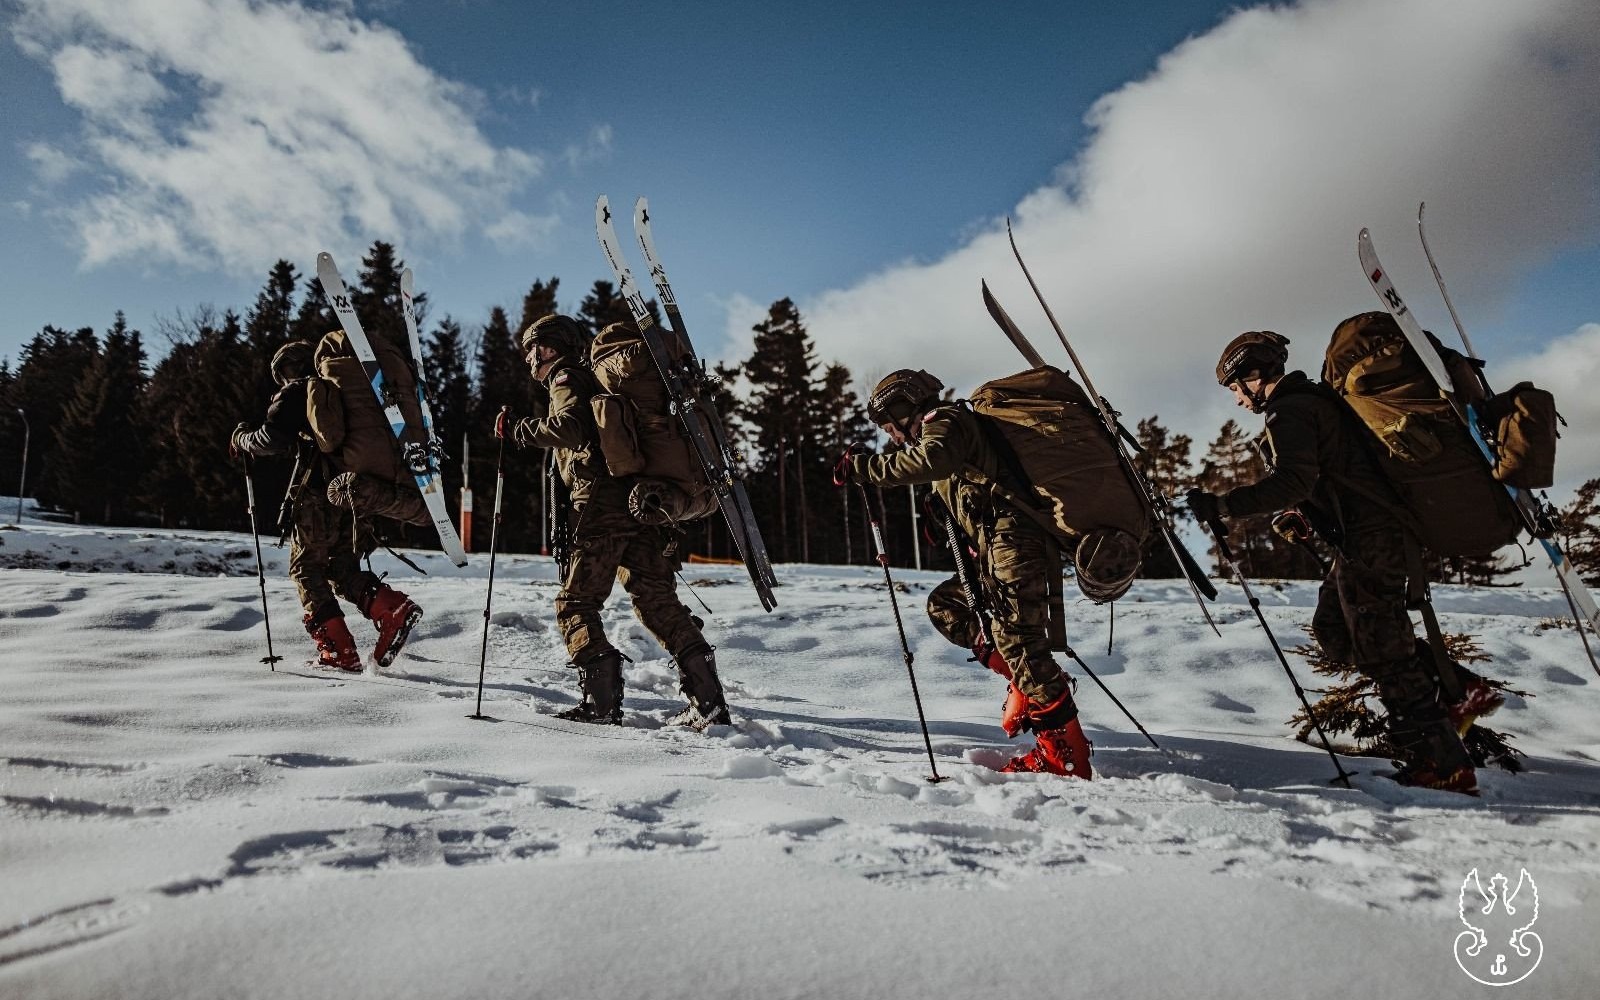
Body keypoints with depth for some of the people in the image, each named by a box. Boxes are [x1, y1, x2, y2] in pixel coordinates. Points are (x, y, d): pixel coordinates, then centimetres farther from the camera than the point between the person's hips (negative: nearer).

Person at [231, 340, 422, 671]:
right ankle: (394, 609, -9)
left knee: (306, 568, 6)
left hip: (319, 493, -6)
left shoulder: (294, 393, 5)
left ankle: (339, 650, -3)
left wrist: (242, 439, 12)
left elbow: (273, 440, -8)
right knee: (342, 568, 16)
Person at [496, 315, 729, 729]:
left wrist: (517, 430, -6)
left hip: (603, 503, -8)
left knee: (575, 603, 0)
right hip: (641, 501, 8)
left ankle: (601, 701, -10)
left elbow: (569, 427, -16)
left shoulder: (566, 378, 5)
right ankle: (708, 699, 2)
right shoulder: (593, 377, 30)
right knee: (657, 601, 7)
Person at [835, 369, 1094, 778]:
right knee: (943, 604, 17)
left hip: (1013, 539, -10)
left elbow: (932, 461, -27)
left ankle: (1066, 754, -9)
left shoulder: (943, 420, -3)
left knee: (1016, 638, -13)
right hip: (994, 551, 10)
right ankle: (1026, 681, 9)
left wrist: (863, 467, -24)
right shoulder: (943, 429, 28)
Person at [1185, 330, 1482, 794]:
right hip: (1368, 534, 10)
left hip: (1369, 538, -10)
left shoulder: (1290, 411, -13)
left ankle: (1443, 765, 4)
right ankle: (1447, 684, 18)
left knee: (1382, 651, -4)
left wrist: (1223, 505, -28)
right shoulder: (1313, 399, 18)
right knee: (1332, 631, 15)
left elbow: (1292, 482, -27)